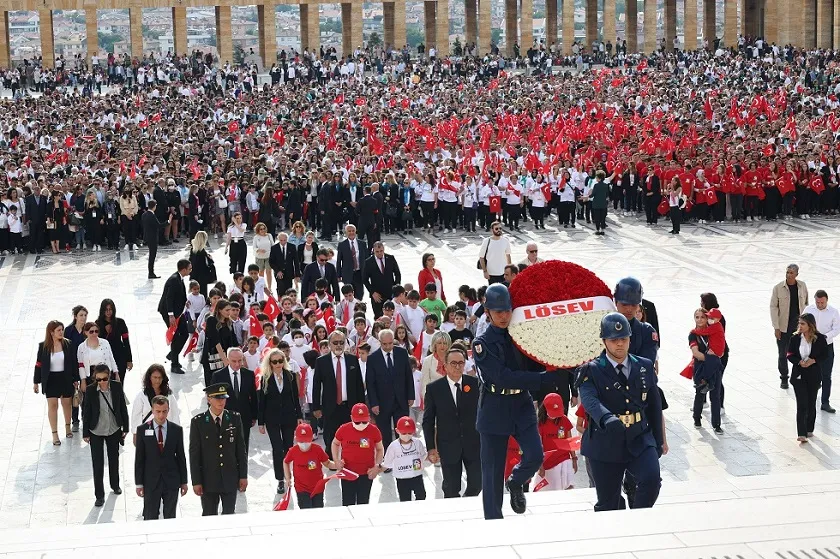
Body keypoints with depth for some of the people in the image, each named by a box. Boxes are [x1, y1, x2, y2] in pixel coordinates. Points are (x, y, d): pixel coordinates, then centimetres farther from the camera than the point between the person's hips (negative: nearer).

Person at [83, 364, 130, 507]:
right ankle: (99, 495, 10)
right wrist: (86, 433, -5)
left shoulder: (117, 387, -11)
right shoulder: (90, 391, -16)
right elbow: (86, 412, -8)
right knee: (98, 463, 1)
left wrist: (125, 428, 2)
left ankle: (115, 485, 43)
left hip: (114, 430, 2)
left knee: (114, 459, 21)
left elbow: (123, 408, -2)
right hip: (96, 432, -2)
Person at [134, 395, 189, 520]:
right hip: (151, 481, -1)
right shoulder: (142, 430, -4)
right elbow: (139, 459, -2)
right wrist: (139, 483, -3)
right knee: (150, 518, 5)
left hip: (171, 481, 1)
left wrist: (184, 481, 5)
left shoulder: (176, 430, 0)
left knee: (170, 518, 10)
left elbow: (181, 457, 5)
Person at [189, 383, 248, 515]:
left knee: (229, 515, 8)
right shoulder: (198, 422, -6)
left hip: (230, 478, 2)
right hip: (209, 479, -2)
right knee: (209, 517, 6)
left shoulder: (234, 419, 1)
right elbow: (194, 454, -4)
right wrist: (196, 481, -7)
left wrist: (243, 476, 2)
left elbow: (241, 449, 5)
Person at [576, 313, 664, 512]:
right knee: (607, 504, 4)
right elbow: (590, 401, -24)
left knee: (651, 480, -23)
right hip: (606, 445, -2)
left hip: (640, 440, 2)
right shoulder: (592, 371, -5)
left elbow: (654, 405, 16)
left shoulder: (645, 367, 8)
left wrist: (658, 441, 18)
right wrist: (608, 420, -44)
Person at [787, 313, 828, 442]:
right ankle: (801, 433, -10)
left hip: (814, 375, 0)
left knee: (811, 403, 12)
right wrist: (800, 362, -18)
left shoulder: (820, 338, -6)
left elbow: (824, 355, -1)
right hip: (798, 375, 0)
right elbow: (790, 355, -1)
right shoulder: (795, 338, -4)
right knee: (801, 404, -7)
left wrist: (814, 360, -18)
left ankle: (809, 429, 29)